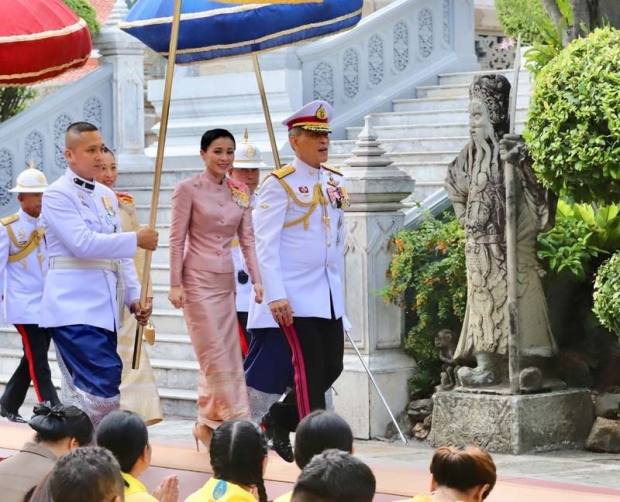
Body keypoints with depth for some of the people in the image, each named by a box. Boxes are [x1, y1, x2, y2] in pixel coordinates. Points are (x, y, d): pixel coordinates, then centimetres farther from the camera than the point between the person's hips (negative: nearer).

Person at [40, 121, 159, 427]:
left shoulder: (106, 195, 16)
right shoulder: (58, 195, -8)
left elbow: (119, 252, 20)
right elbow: (82, 243, -19)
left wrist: (133, 296, 10)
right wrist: (137, 239, -16)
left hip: (104, 307, 8)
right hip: (74, 307, -8)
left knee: (81, 391, 9)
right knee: (104, 385, -19)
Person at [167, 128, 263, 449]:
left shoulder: (240, 192, 9)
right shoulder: (188, 189, -6)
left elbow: (247, 240, 7)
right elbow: (177, 239, -6)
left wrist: (257, 279, -3)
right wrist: (175, 284, -10)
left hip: (226, 281, 6)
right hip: (198, 279, -6)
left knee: (228, 357, 6)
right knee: (216, 356, -8)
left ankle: (207, 425, 14)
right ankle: (239, 422, -8)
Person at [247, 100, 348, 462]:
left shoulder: (336, 181, 11)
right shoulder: (280, 184, -9)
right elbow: (265, 244, -13)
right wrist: (276, 296, -19)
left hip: (330, 296, 7)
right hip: (296, 296, -7)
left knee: (332, 367, 7)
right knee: (310, 369, -8)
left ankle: (278, 420, 26)